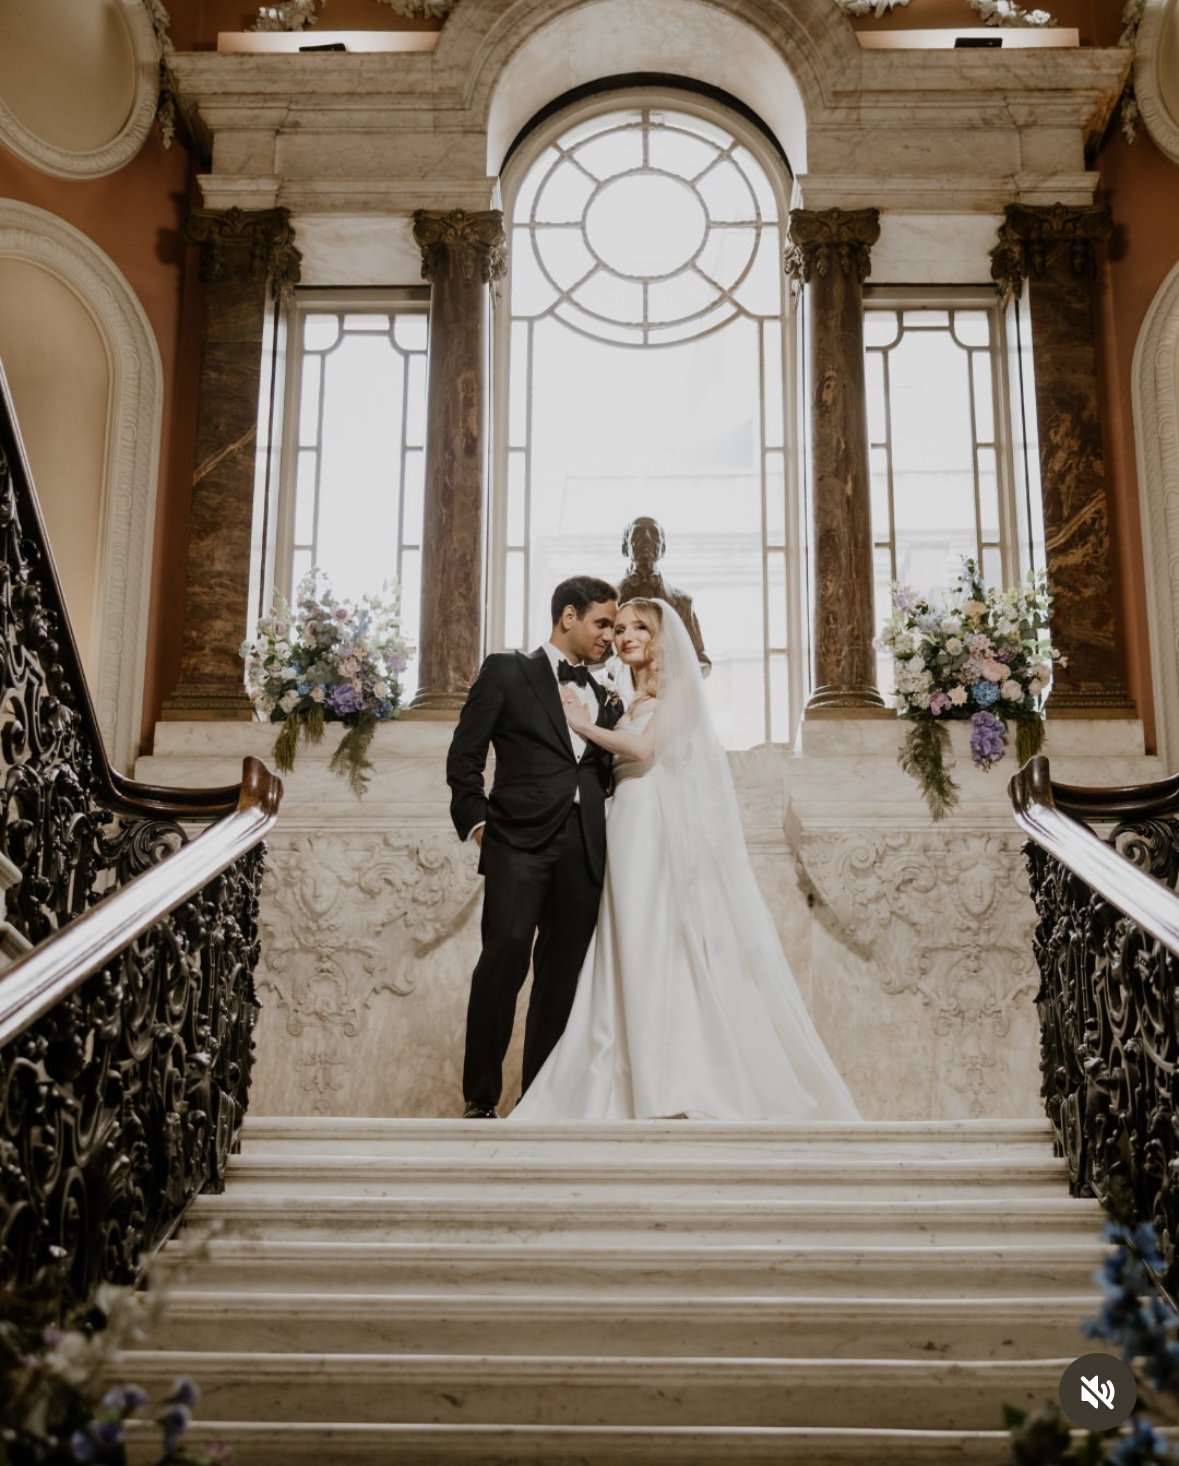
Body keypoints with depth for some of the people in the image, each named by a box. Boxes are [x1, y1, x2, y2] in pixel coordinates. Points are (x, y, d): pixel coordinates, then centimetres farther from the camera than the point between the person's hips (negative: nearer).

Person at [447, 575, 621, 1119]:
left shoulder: (603, 698, 23)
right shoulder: (506, 672, 8)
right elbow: (464, 755, 4)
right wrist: (476, 820, -4)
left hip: (583, 849, 5)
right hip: (520, 840, -5)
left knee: (562, 973, 4)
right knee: (506, 955, -16)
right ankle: (480, 1098, -7)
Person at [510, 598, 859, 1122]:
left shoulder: (680, 686, 0)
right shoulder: (633, 703, 21)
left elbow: (645, 750, -13)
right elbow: (622, 765, 13)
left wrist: (583, 725, -3)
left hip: (671, 834, -7)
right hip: (634, 834, 7)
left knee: (675, 950, -9)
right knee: (636, 955, 1)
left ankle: (694, 1087, -6)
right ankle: (652, 1085, 2)